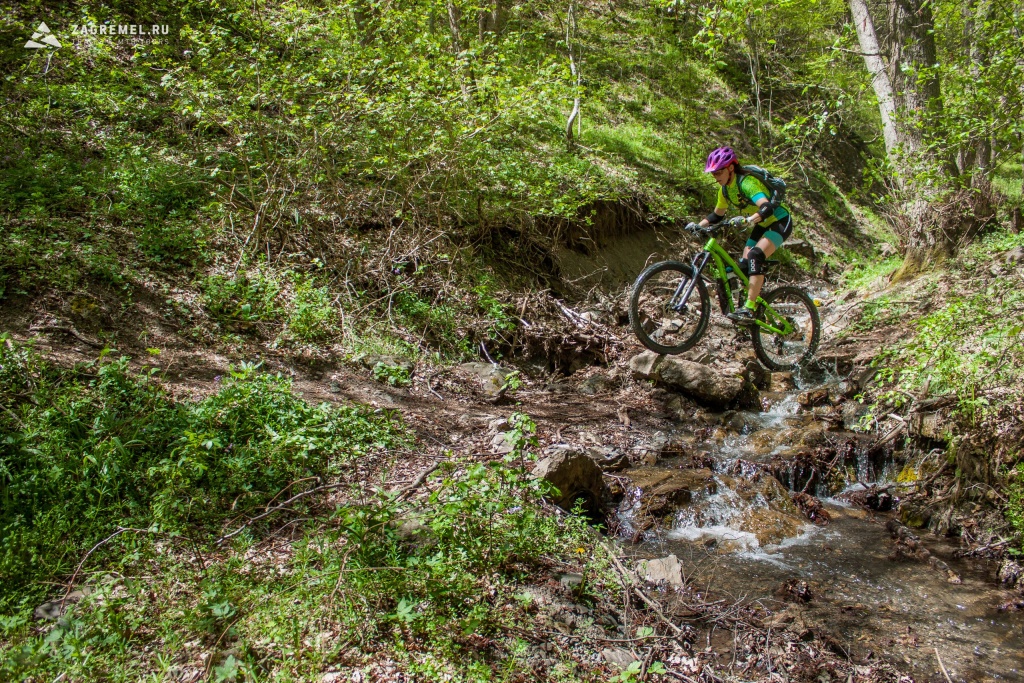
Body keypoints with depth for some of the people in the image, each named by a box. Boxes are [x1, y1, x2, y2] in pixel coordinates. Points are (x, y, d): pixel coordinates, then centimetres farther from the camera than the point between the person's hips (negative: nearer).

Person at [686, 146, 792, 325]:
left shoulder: (746, 182, -28)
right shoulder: (725, 189, -2)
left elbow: (767, 208, -42)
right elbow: (717, 215, 10)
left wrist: (749, 220, -59)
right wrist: (698, 225, -6)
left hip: (780, 221, -9)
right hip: (762, 225, 9)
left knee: (755, 256, -28)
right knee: (744, 266, 0)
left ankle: (748, 310, -32)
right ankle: (756, 305, 15)